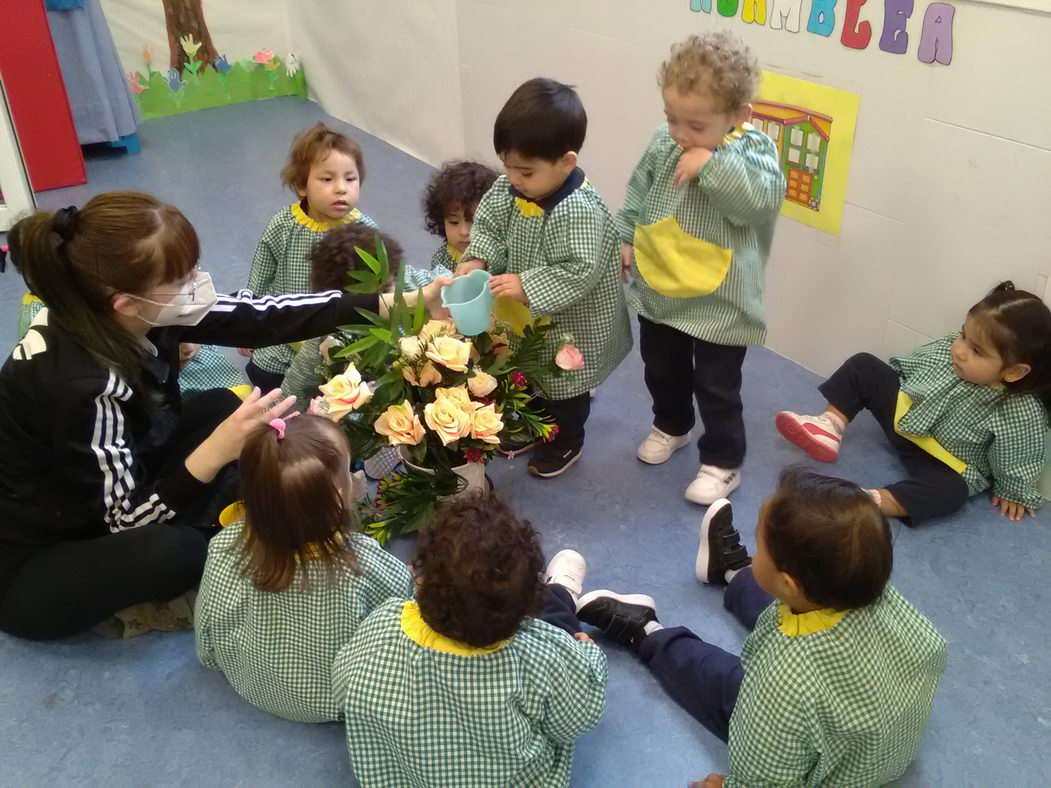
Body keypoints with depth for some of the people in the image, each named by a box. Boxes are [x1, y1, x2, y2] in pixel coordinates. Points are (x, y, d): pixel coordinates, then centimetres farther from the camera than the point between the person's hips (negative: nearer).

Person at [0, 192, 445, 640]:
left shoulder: (143, 312, -16)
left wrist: (396, 303, -13)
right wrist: (215, 453, -42)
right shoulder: (81, 384, -36)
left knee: (220, 408, -1)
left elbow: (257, 317, -12)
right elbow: (127, 519, -28)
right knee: (174, 552, -33)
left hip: (104, 503, 7)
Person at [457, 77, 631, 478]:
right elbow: (489, 225, 0)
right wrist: (476, 259, -18)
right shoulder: (510, 187, -13)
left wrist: (526, 287, -37)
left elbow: (578, 273, -35)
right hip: (526, 316, 7)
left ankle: (565, 442, 41)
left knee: (565, 386, 17)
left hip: (570, 326, -7)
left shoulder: (581, 211, -35)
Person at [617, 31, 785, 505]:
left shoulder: (753, 150, -18)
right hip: (658, 290, 6)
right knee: (661, 370, 25)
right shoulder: (663, 143, -4)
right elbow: (638, 193, 10)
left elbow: (760, 201, -34)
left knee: (717, 387, 9)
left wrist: (710, 165, -36)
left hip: (718, 303, -5)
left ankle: (722, 462, 28)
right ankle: (671, 427, 52)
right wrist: (625, 237, 6)